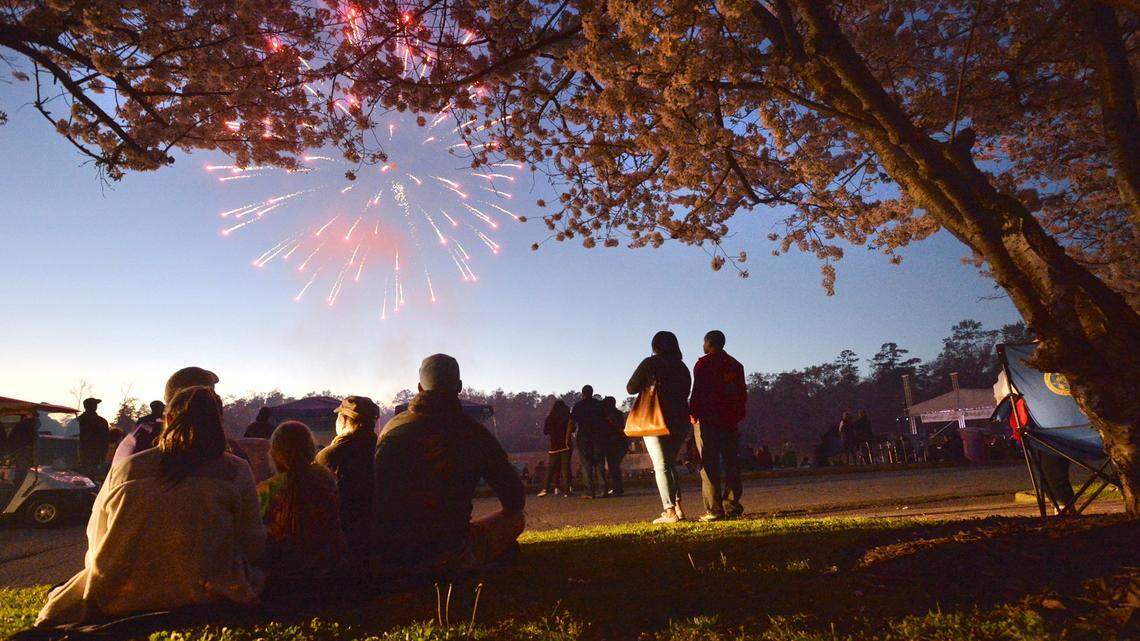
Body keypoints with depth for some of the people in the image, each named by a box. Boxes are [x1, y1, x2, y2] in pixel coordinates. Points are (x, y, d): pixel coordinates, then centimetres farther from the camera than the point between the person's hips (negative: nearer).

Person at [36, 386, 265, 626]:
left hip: (120, 600, 5)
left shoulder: (125, 469, -2)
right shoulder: (236, 472, -9)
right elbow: (254, 546, -5)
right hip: (204, 597, -4)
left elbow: (95, 541, 10)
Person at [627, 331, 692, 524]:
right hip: (680, 421, 5)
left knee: (661, 466, -3)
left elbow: (631, 388, -2)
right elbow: (684, 393, 17)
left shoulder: (650, 364, -5)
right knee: (670, 463, 19)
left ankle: (670, 512, -9)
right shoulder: (682, 367, 11)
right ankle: (678, 506, 14)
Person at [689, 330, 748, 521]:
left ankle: (714, 510, -8)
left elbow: (698, 391, -12)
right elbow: (742, 394, 15)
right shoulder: (735, 365, 15)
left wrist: (693, 413, -4)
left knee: (709, 464, -5)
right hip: (730, 421, 6)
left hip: (707, 420, -6)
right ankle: (732, 505, 10)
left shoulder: (704, 363, -5)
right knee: (731, 463, 10)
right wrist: (737, 415, 19)